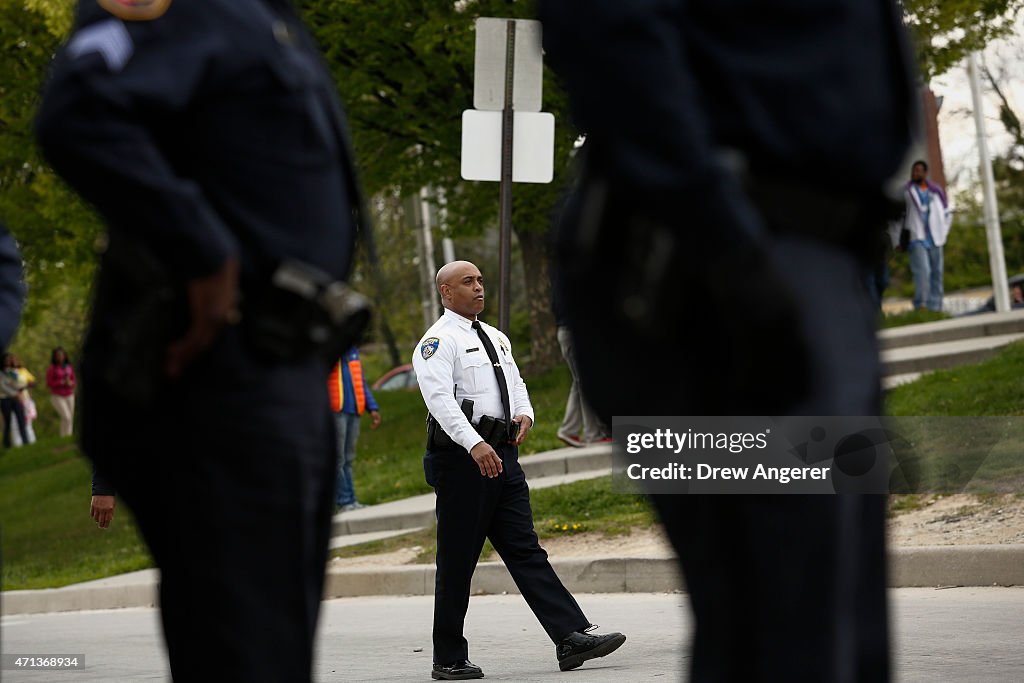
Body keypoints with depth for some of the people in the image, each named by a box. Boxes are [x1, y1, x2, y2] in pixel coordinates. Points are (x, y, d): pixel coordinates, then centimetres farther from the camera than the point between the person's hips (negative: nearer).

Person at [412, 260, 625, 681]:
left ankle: (572, 638, -6)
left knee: (525, 551, 2)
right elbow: (440, 398, -20)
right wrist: (475, 445, -33)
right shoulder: (438, 342, -7)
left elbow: (516, 383, 18)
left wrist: (525, 413, -6)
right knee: (457, 562, -1)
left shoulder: (495, 338, 21)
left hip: (502, 455, 7)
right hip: (461, 457, -7)